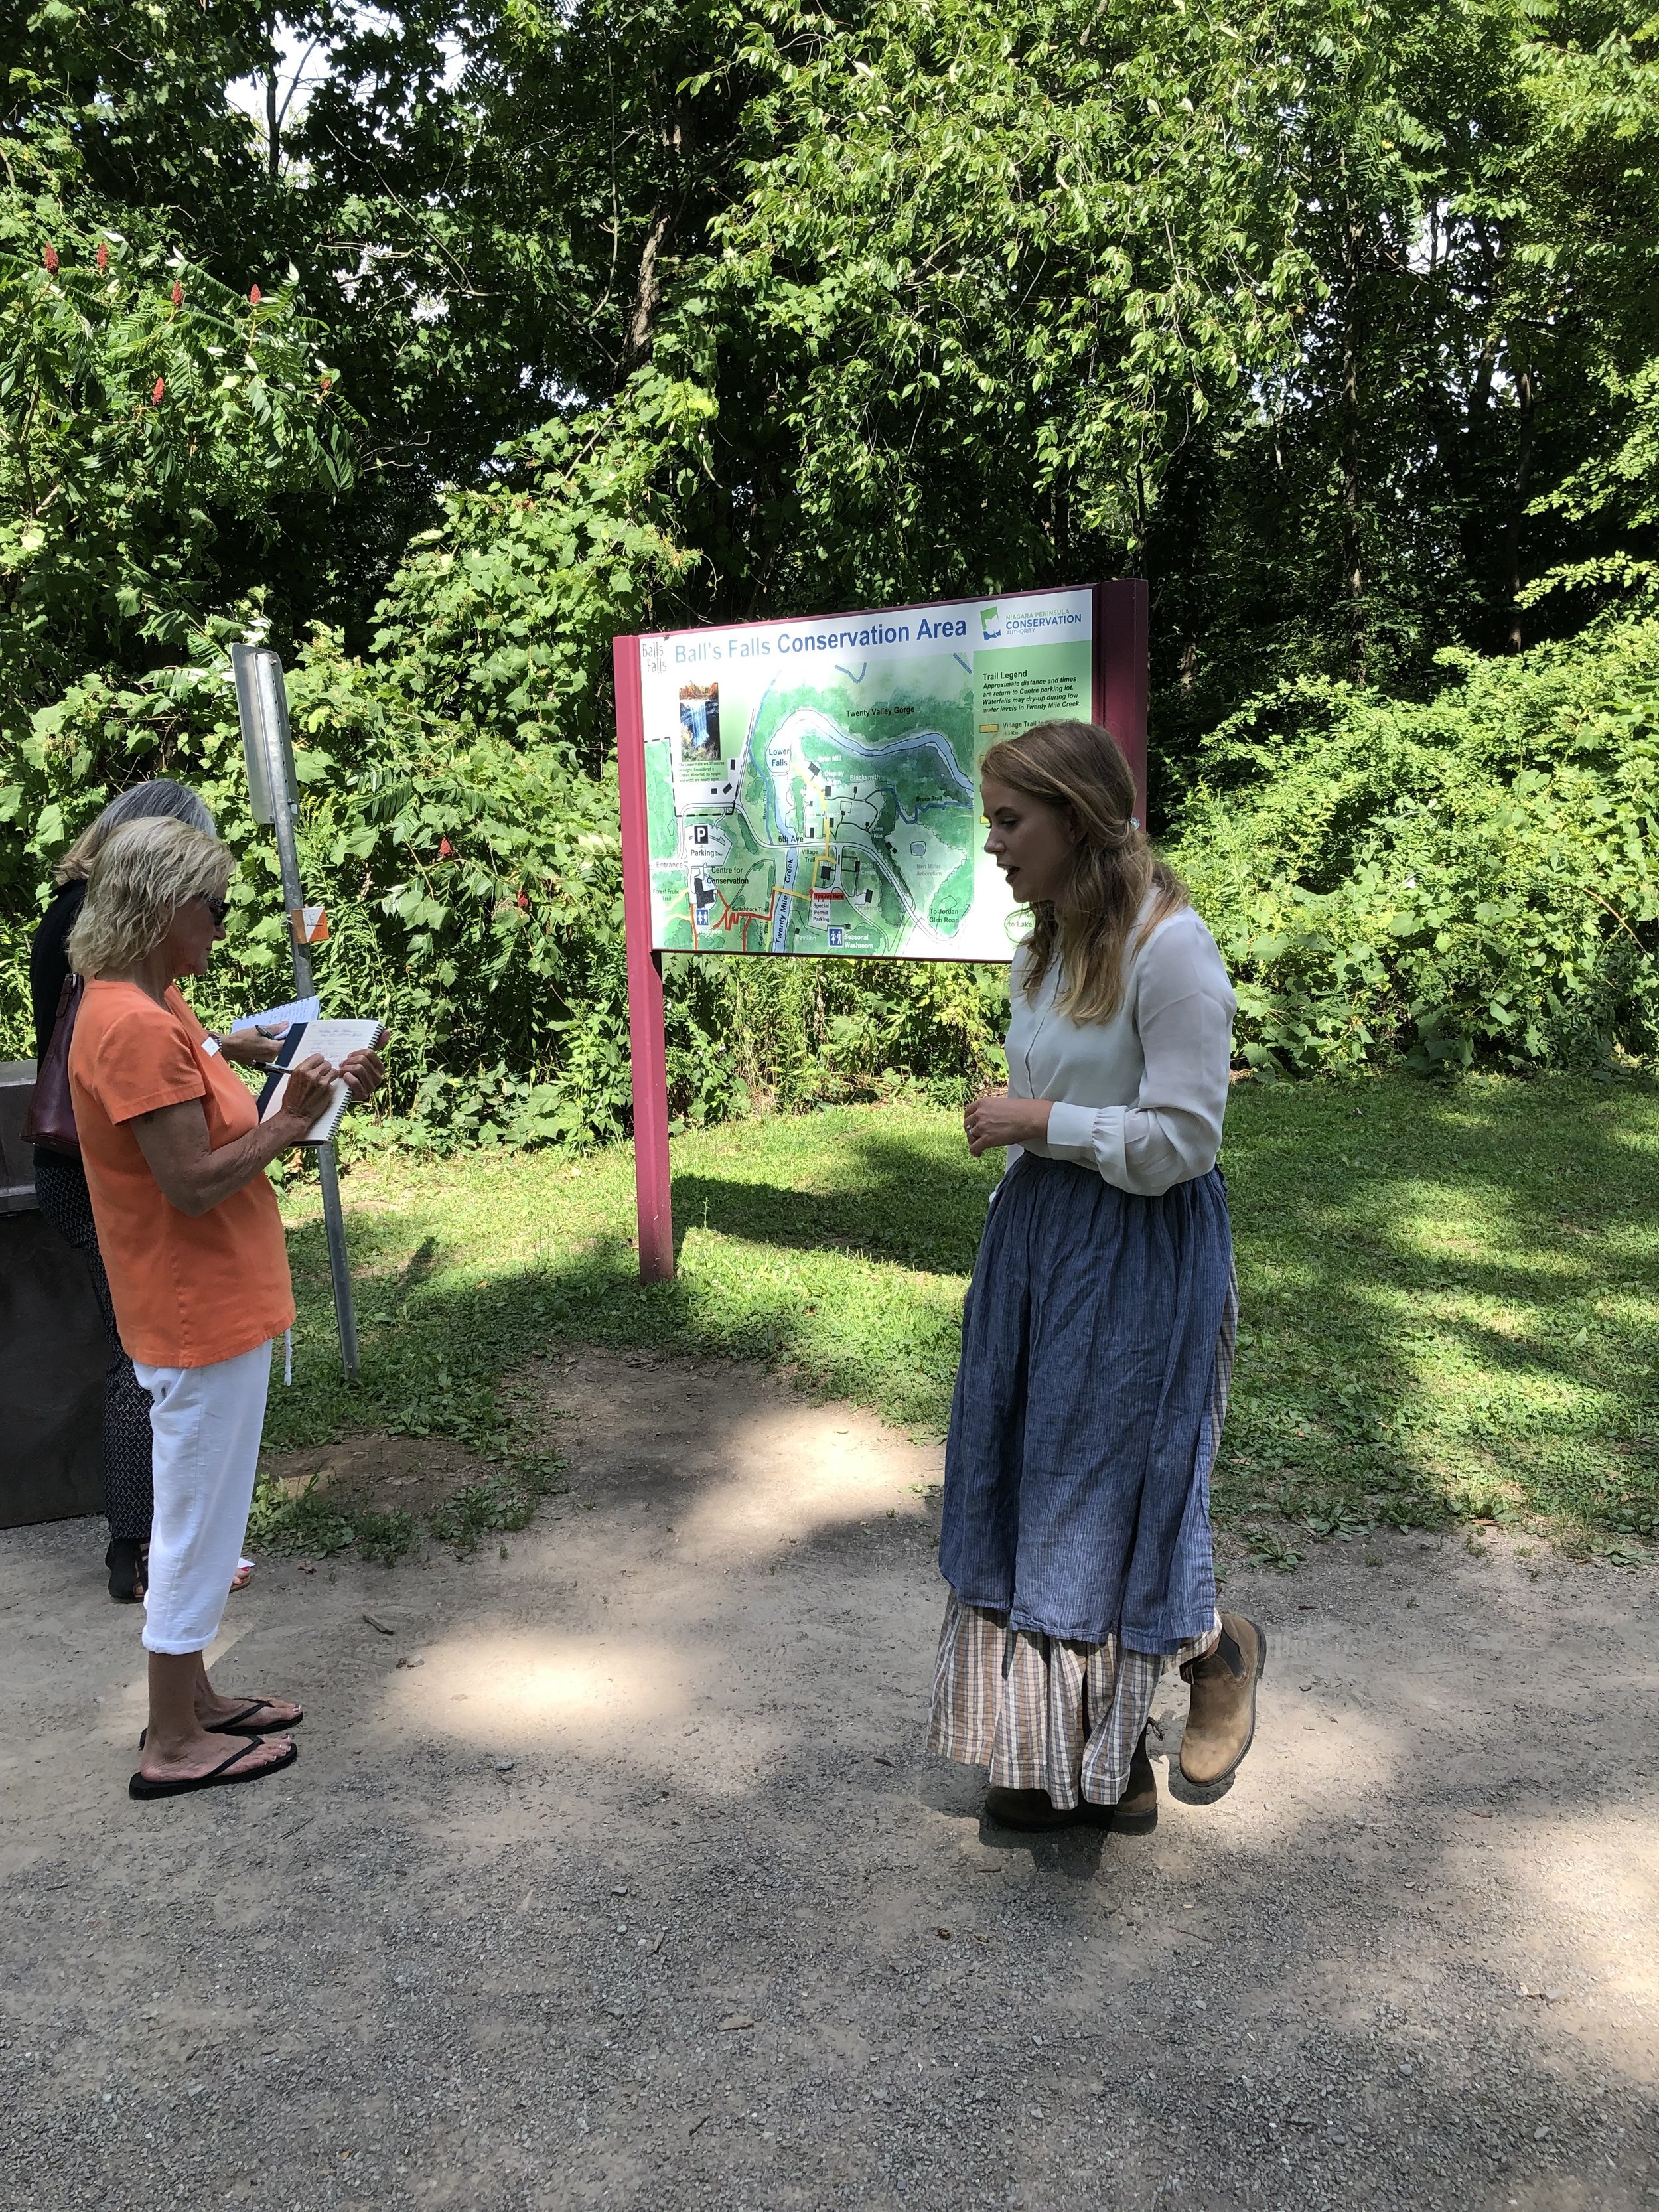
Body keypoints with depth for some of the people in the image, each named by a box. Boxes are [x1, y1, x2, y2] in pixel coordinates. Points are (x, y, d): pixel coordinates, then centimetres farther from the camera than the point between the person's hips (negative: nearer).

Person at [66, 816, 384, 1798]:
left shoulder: (153, 1008, 9)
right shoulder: (136, 1026, -23)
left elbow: (216, 1127, 10)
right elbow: (193, 1182, -26)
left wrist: (323, 1088, 1)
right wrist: (291, 1120, -15)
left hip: (215, 1302, 10)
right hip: (202, 1313, -10)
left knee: (201, 1511, 20)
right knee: (198, 1518, 3)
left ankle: (192, 1698, 34)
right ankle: (174, 1744, 17)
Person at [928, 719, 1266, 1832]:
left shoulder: (1170, 948, -17)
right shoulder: (1047, 949, 8)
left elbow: (1184, 1137, -20)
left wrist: (1037, 1122, -15)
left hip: (1139, 1259, -8)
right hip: (1038, 1243, 9)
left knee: (1110, 1502, 2)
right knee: (1031, 1492, 13)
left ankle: (1221, 1649, 35)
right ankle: (1091, 1762, 29)